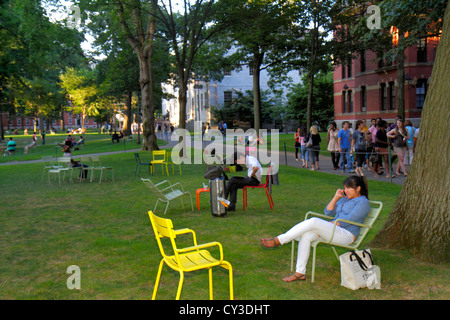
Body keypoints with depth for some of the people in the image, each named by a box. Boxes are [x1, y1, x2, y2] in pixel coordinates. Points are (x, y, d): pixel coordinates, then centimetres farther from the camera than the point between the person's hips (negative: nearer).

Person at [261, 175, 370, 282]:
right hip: (333, 231, 8)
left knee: (314, 221, -30)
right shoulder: (345, 199, 24)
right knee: (306, 236, -22)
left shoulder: (363, 202, -2)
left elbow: (347, 221, -12)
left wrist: (327, 225, -13)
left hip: (346, 235, -8)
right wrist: (336, 197, 9)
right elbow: (328, 212, 17)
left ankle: (278, 240, -28)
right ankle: (300, 273, -19)